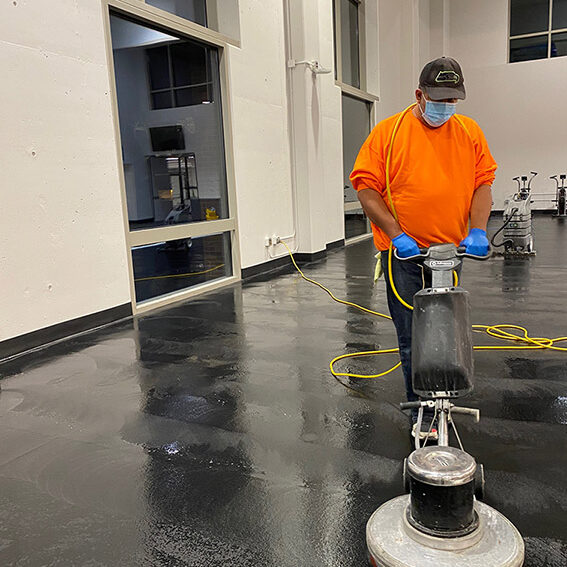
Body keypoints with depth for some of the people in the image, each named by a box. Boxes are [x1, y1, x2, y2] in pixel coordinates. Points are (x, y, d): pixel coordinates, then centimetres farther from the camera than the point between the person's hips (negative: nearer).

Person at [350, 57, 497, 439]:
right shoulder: (389, 132, -2)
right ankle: (423, 411, 13)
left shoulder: (470, 132, 9)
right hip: (405, 252, -3)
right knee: (413, 338, 0)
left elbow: (483, 183, 8)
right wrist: (396, 235, -14)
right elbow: (366, 188, -5)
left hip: (451, 250, 3)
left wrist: (478, 230, -7)